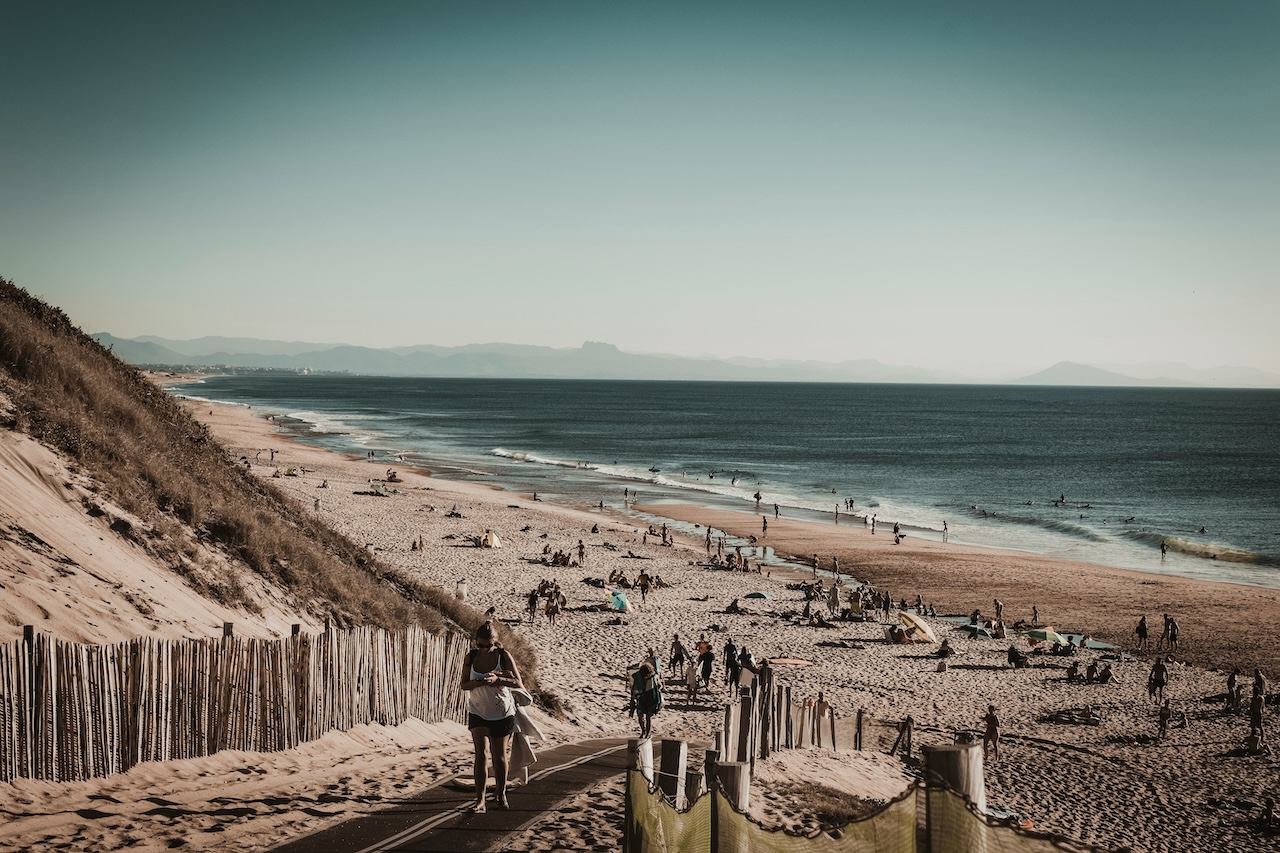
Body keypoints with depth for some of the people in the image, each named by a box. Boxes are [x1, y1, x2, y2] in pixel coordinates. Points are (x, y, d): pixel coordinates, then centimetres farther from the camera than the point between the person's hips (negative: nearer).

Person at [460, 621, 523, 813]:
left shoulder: (503, 656, -9)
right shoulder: (471, 657, -4)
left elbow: (518, 683, -10)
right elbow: (463, 685, -3)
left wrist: (498, 679, -26)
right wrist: (481, 681, -22)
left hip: (502, 713, -1)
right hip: (478, 712, 1)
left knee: (499, 757, 9)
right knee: (481, 753, -14)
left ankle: (501, 795, 29)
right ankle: (480, 800, -15)